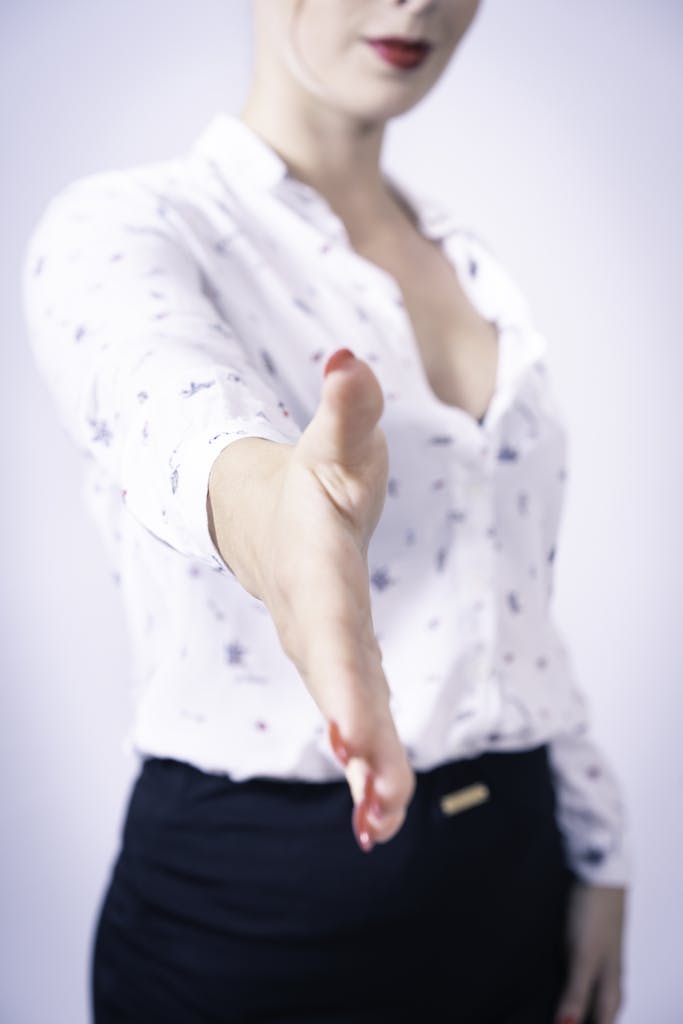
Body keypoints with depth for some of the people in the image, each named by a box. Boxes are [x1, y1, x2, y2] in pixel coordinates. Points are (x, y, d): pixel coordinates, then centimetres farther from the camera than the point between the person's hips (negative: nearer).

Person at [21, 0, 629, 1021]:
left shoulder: (468, 260, 8)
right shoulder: (120, 227, -11)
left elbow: (515, 603, 10)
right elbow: (181, 424, -36)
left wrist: (597, 857, 9)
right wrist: (275, 509, -58)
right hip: (253, 900, -5)